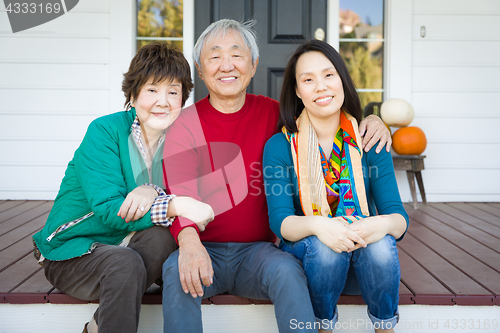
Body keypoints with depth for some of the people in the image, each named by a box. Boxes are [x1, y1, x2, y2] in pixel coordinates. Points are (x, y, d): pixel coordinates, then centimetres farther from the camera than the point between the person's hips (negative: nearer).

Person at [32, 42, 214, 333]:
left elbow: (186, 196, -7)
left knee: (162, 235, -29)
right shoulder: (105, 132, -14)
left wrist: (152, 192, -29)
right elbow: (108, 210, -24)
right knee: (125, 263, -35)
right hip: (72, 250, -4)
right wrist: (175, 205, -36)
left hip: (131, 244, 5)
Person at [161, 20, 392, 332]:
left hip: (258, 249, 2)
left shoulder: (272, 114, 6)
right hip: (206, 249, -1)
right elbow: (181, 194, -17)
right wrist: (189, 241, -39)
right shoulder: (186, 124, -3)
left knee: (287, 269, -30)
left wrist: (370, 121, -4)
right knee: (178, 270, -33)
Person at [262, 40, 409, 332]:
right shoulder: (279, 146, -4)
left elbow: (399, 216, -7)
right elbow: (280, 220, -13)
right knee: (324, 246, -32)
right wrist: (316, 225, -36)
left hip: (365, 260, 1)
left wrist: (384, 224, -32)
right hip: (306, 255, -1)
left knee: (381, 244, -30)